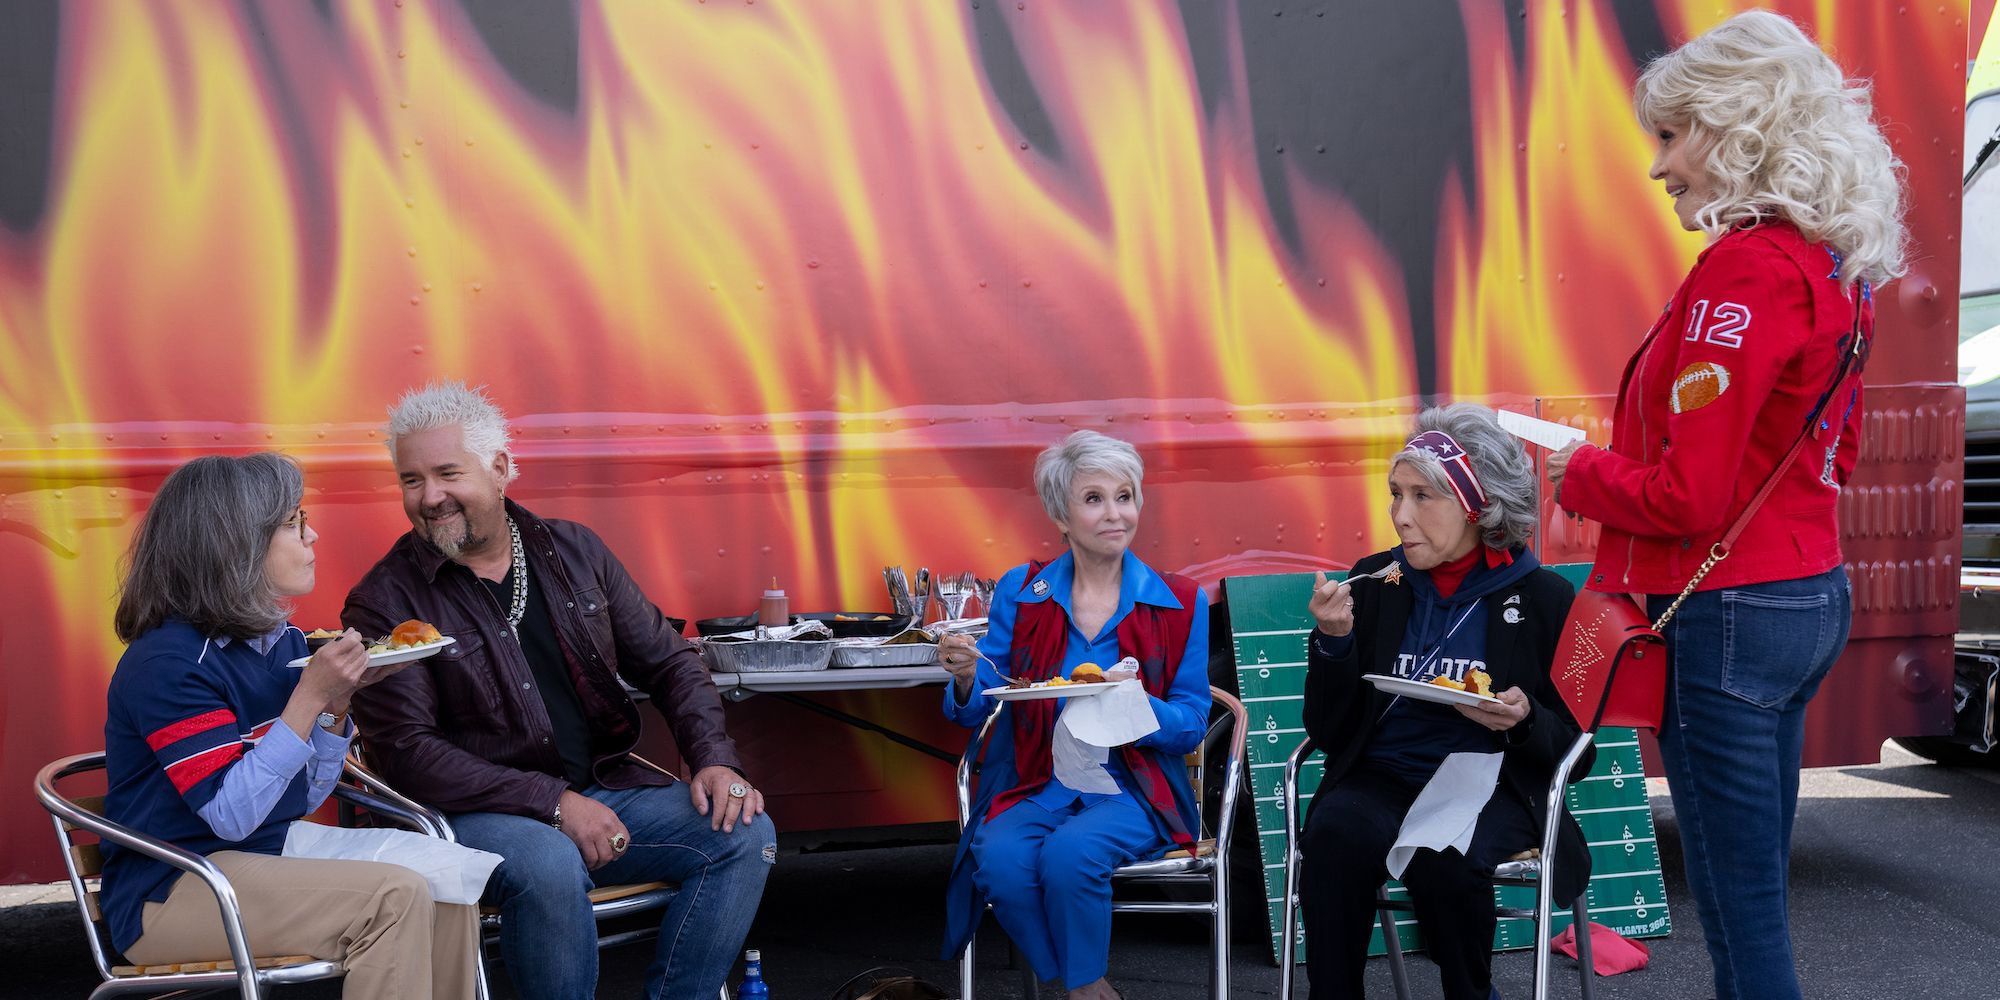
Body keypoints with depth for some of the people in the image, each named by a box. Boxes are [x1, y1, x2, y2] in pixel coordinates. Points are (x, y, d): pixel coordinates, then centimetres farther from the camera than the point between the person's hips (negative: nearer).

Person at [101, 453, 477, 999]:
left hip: (271, 857, 8)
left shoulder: (284, 643, 6)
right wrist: (309, 696, -24)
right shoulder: (168, 662, -17)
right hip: (166, 893, -8)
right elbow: (232, 814, -23)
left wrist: (337, 701, -6)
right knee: (394, 897, -24)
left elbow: (304, 797, 9)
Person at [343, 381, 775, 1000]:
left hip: (606, 789, 5)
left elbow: (667, 662, 13)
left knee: (745, 834, -15)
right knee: (548, 866, -36)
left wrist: (714, 759, -5)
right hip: (480, 813, -5)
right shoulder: (385, 602, -4)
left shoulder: (575, 551, 10)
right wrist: (554, 803, -20)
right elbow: (406, 750, -12)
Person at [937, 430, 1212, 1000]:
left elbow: (1191, 727, 1)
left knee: (1070, 852, -32)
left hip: (1132, 788, -2)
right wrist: (966, 679, -20)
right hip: (1035, 786, 2)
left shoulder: (1180, 604, 2)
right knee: (998, 859, -29)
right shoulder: (1019, 593, 5)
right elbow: (977, 710, 3)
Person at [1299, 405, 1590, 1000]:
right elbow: (1327, 732, 9)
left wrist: (1525, 722, -14)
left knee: (1441, 857, -35)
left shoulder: (1545, 599, 4)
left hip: (1487, 780, -2)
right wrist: (1332, 642, -7)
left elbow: (1577, 752, 7)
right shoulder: (1374, 583, 9)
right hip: (1379, 777, 2)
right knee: (1336, 836, -33)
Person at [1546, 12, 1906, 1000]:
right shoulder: (1834, 265, 10)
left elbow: (1688, 497, -22)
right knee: (1755, 895, 19)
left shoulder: (1746, 268, -18)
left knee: (1740, 915, -1)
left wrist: (1579, 472, -4)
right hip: (1811, 594, 10)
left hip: (1726, 615, -10)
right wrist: (1625, 456, 15)